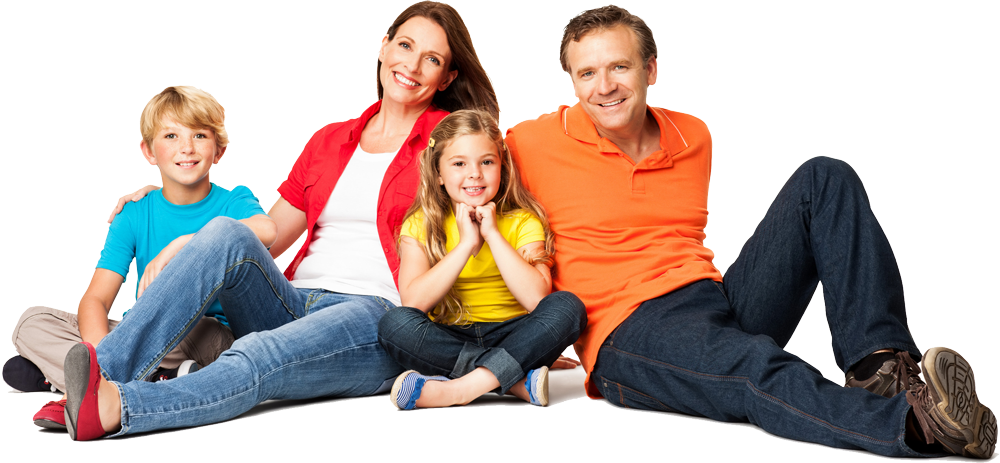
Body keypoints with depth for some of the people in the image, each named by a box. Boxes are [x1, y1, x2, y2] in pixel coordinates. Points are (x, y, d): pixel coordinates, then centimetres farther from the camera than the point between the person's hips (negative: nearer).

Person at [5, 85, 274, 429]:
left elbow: (265, 230, -29)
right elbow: (96, 300, -6)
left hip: (211, 335, -3)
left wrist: (180, 244, -33)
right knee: (33, 322, -9)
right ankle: (160, 381, -29)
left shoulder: (232, 203, -2)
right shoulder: (135, 215, 4)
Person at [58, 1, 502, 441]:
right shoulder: (328, 141, 22)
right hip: (294, 304, 5)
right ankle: (105, 370, -36)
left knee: (257, 359, -35)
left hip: (375, 314, -4)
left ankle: (112, 406, -53)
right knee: (227, 233, -25)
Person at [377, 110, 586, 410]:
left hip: (511, 336, 0)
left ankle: (458, 388, -32)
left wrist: (493, 234, -16)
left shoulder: (523, 222, -1)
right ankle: (517, 381, -28)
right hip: (447, 341, 0)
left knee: (568, 307, -26)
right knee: (395, 323, -28)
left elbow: (537, 299, -16)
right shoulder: (420, 225, 0)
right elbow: (413, 302, -15)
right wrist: (466, 244, -18)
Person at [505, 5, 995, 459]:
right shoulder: (534, 145, -1)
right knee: (752, 364, -40)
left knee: (825, 179, -8)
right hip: (631, 336, -6)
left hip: (719, 297, 6)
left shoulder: (693, 138, 15)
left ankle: (880, 362, -26)